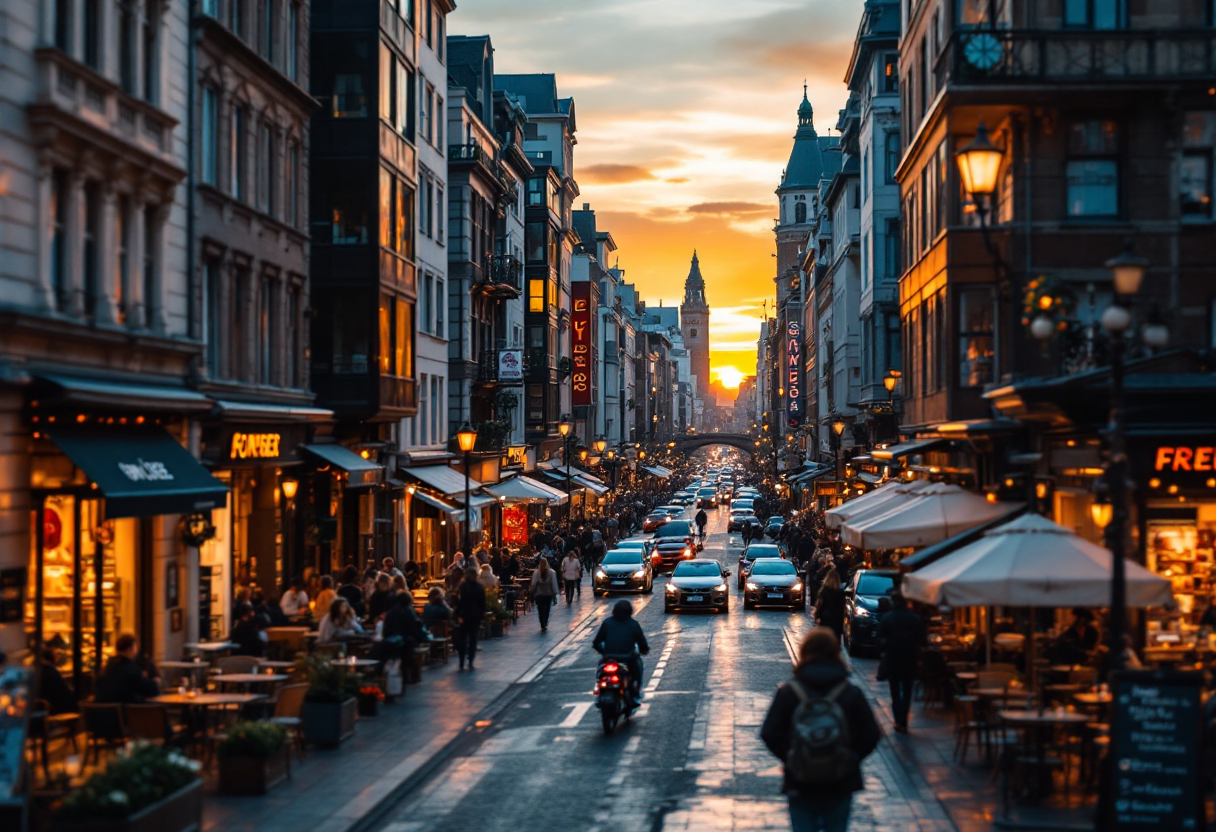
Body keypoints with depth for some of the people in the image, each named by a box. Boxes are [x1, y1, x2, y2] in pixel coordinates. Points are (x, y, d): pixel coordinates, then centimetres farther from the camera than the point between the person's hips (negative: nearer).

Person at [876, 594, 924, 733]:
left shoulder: (886, 619, -9)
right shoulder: (915, 619, -5)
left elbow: (881, 640, -6)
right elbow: (922, 640, -1)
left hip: (892, 659, -1)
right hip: (911, 660, 1)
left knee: (895, 692, 10)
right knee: (907, 692, 12)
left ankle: (899, 721, -1)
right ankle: (903, 723, 7)